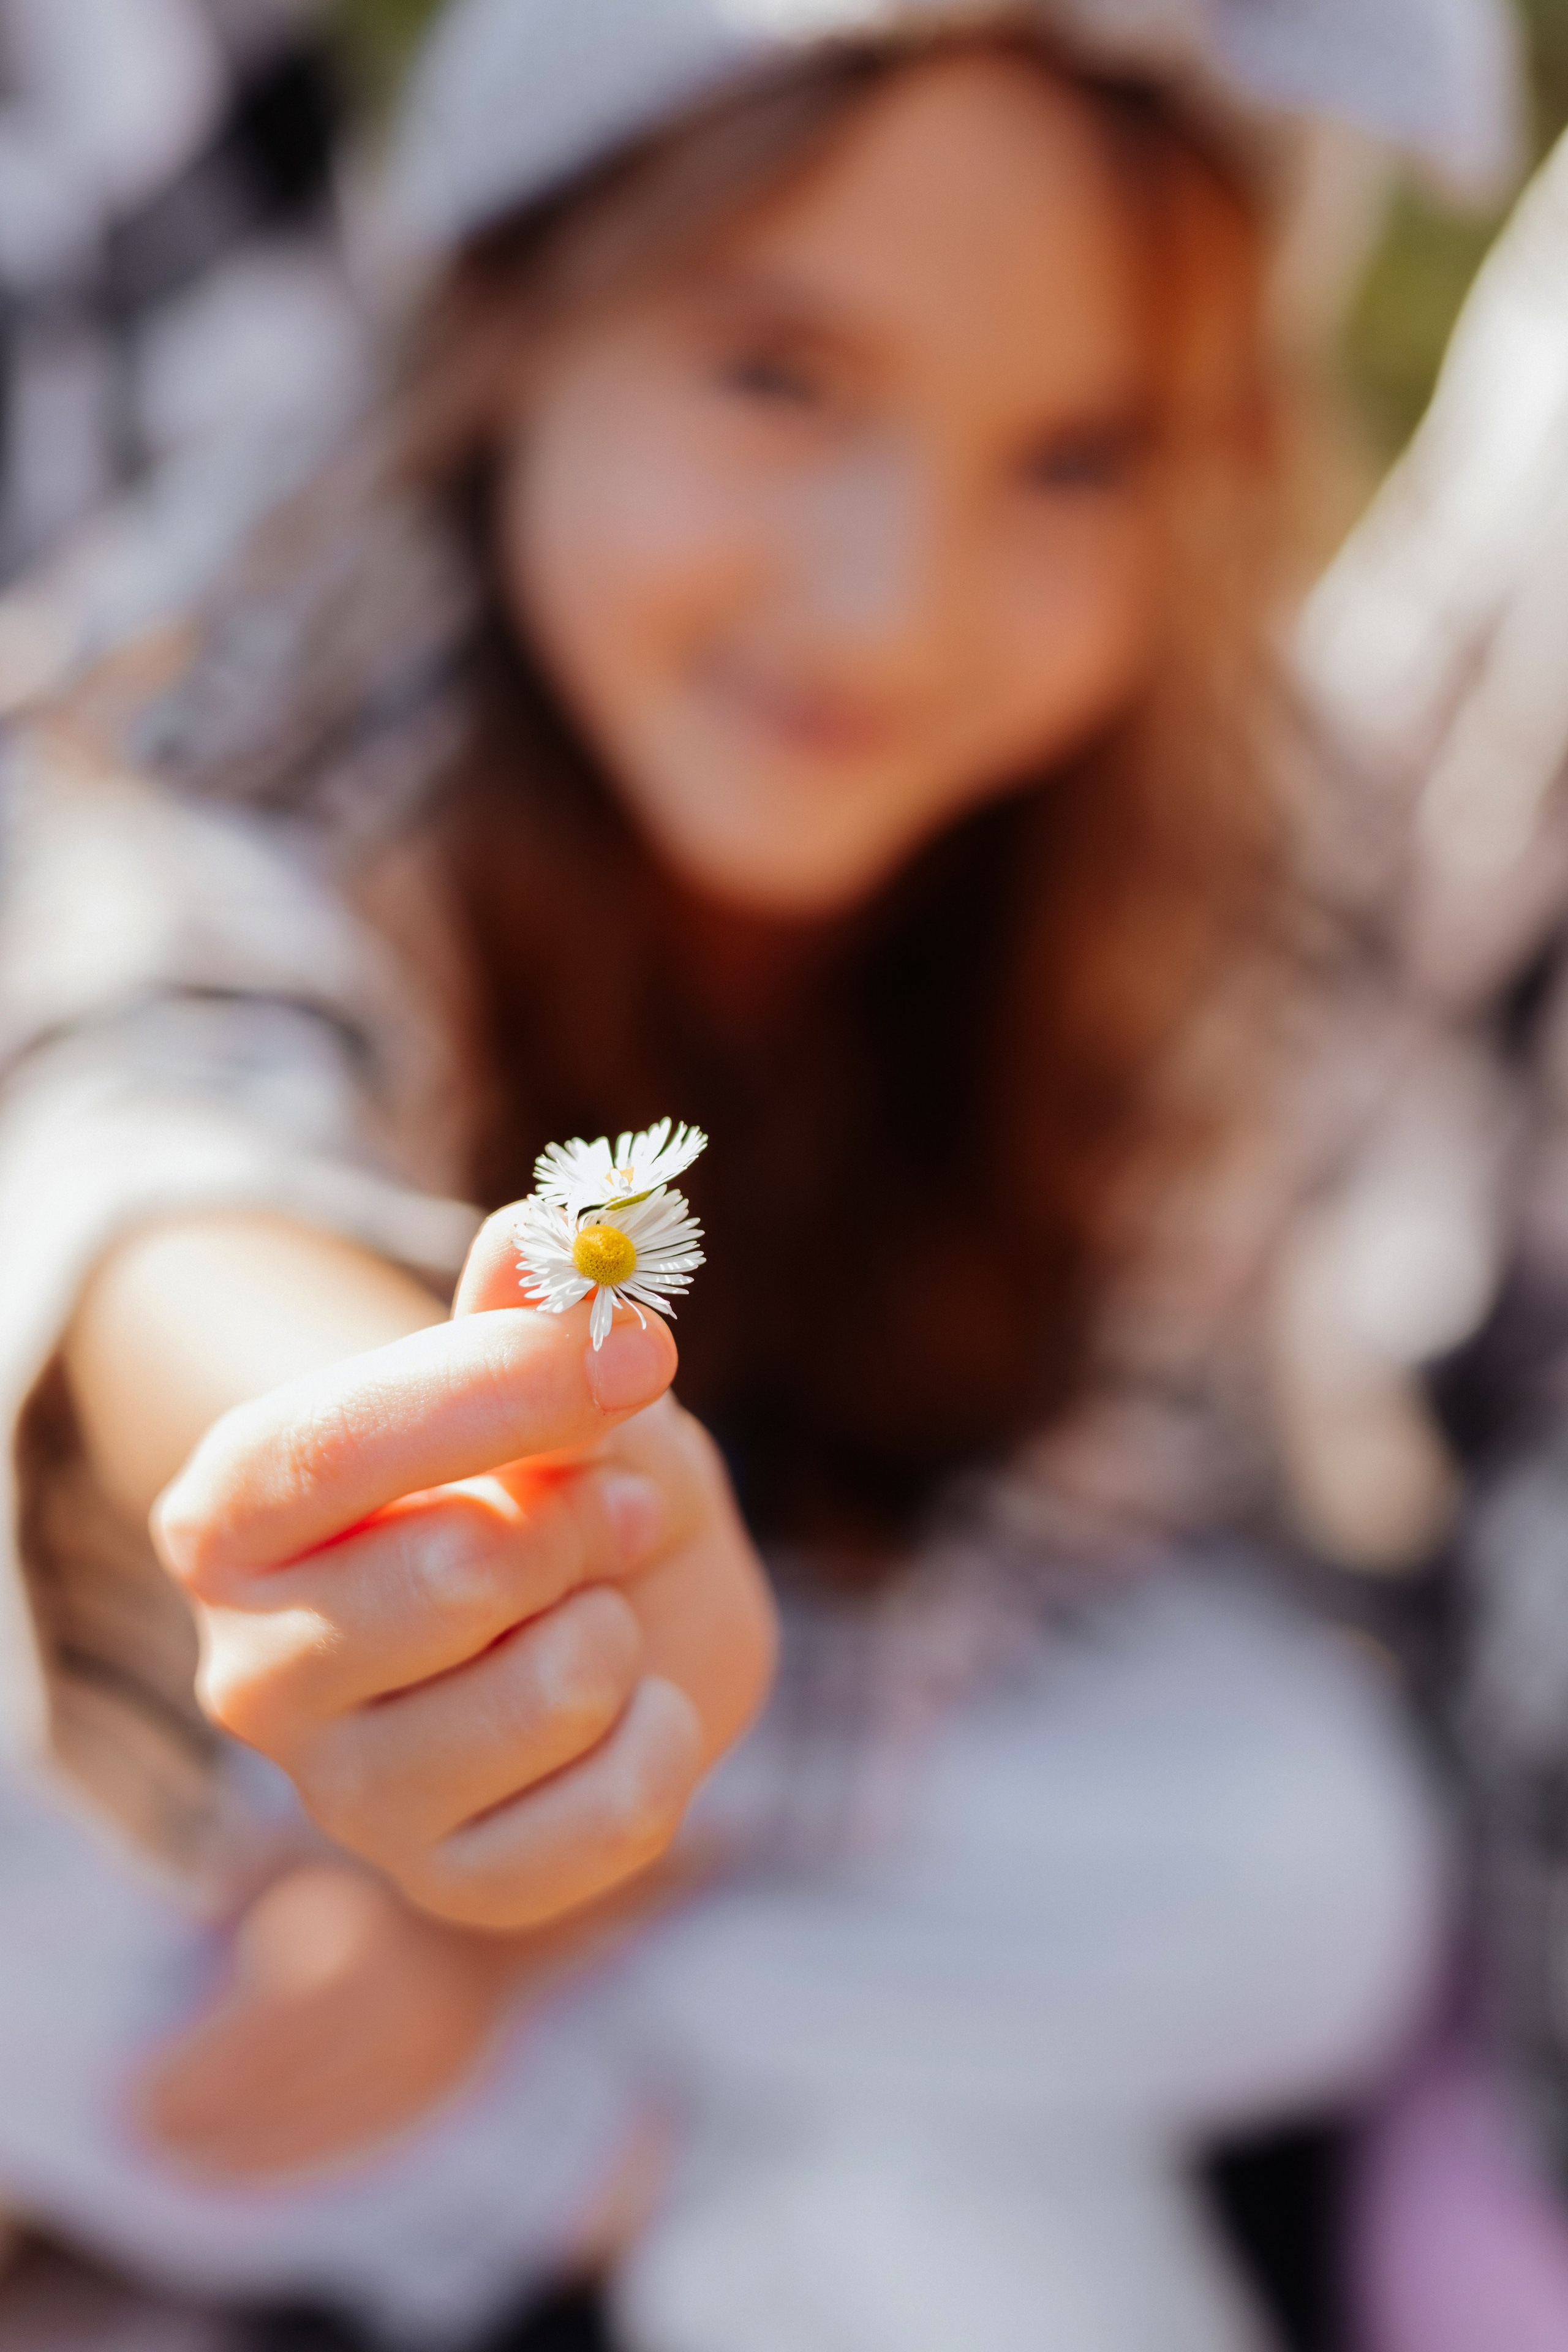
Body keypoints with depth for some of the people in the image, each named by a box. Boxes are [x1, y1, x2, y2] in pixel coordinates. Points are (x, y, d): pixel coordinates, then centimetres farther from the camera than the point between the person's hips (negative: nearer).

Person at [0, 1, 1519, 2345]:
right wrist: (399, 1465, -77)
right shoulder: (280, 763, -31)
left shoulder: (1175, 889, -21)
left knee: (1299, 1877, -21)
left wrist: (498, 1912, -15)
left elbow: (1076, 1487, -14)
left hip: (856, 1702, 2)